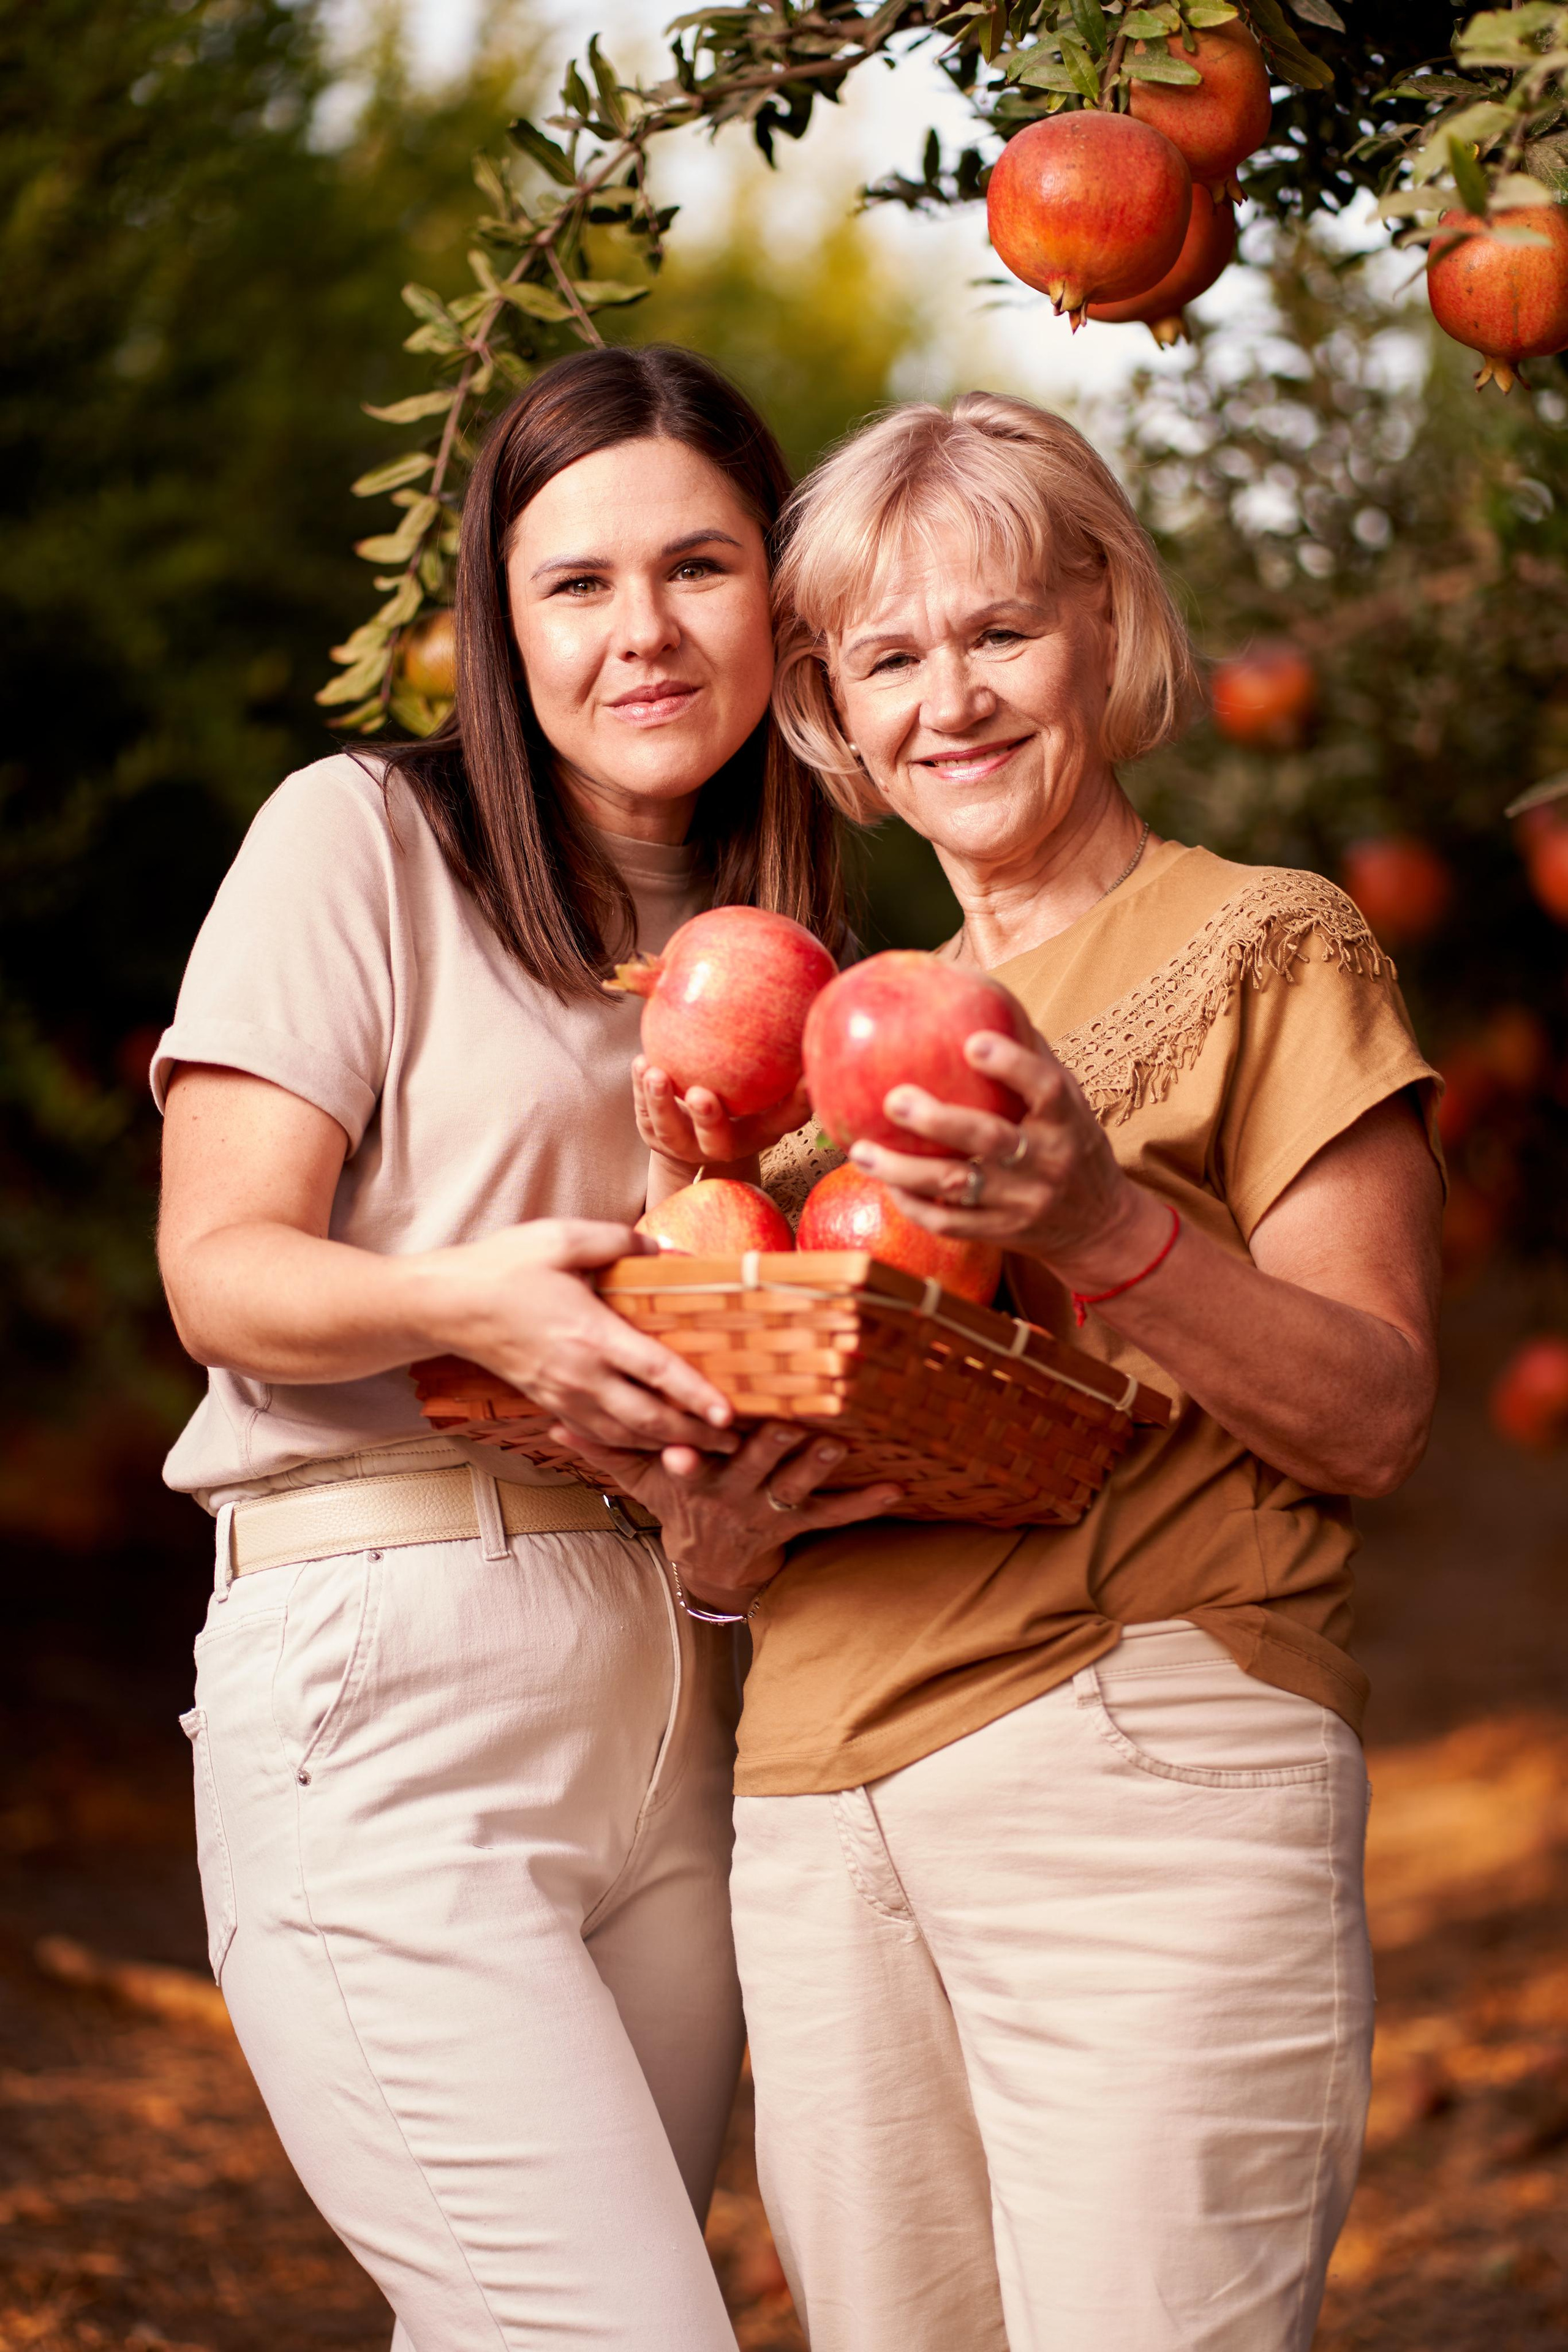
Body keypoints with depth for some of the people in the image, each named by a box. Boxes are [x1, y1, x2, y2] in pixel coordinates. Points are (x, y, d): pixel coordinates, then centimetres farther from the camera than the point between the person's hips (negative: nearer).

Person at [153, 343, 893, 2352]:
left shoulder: (774, 944, 18)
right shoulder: (363, 836, 1)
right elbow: (217, 1267, -5)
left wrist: (805, 1444, -4)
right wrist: (460, 1303, -25)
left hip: (683, 1717, 6)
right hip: (385, 1686, -6)